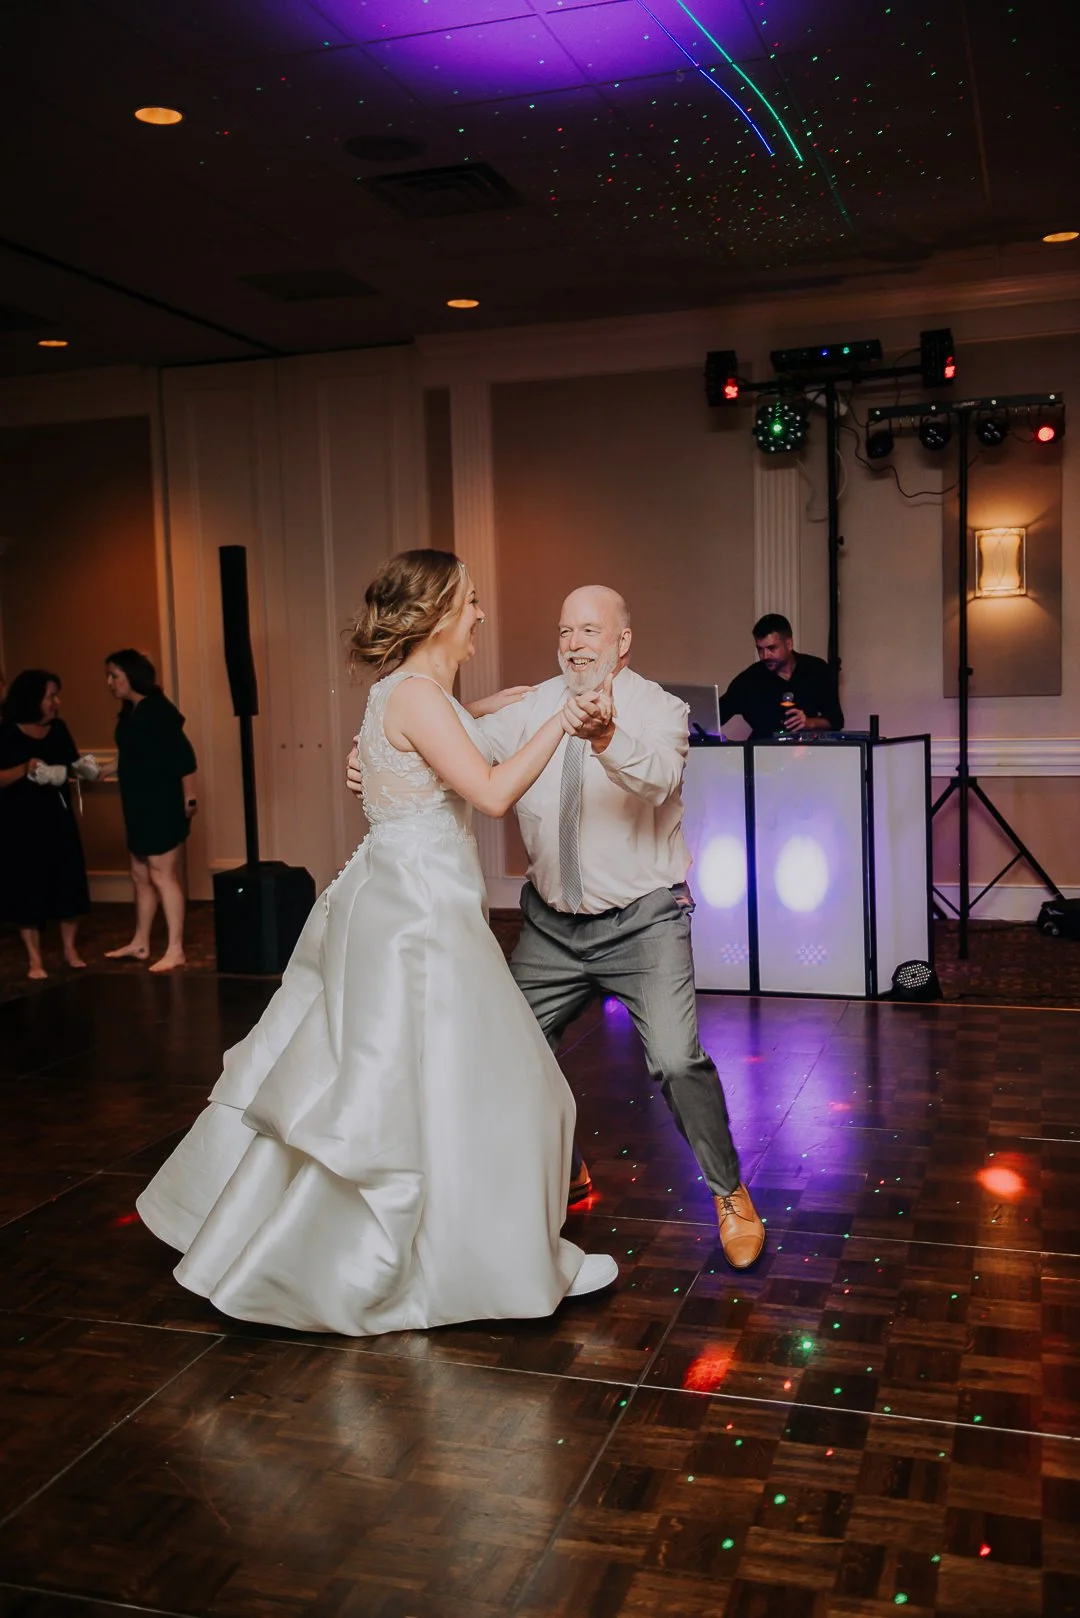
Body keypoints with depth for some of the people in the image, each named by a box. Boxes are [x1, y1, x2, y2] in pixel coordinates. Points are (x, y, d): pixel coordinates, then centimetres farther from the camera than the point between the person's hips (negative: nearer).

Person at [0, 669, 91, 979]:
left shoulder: (59, 729, 5)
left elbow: (72, 765, 13)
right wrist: (25, 769, -29)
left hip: (59, 819, 5)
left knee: (68, 883, 7)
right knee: (28, 889, 1)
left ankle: (70, 949, 22)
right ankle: (34, 959, 11)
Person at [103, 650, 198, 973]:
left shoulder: (156, 710, -17)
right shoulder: (129, 712, 10)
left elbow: (184, 756, -20)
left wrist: (189, 799, -19)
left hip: (163, 805, -9)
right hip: (139, 805, 9)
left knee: (162, 875, -6)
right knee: (141, 875, 16)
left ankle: (176, 951, 0)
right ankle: (140, 943, 28)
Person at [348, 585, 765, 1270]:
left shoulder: (658, 708, -11)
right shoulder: (535, 706, 1)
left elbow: (657, 776, -32)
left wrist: (605, 736, -52)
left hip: (642, 921, -5)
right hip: (553, 923, 5)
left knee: (677, 1060, -17)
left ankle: (731, 1195, 8)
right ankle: (565, 1175, 33)